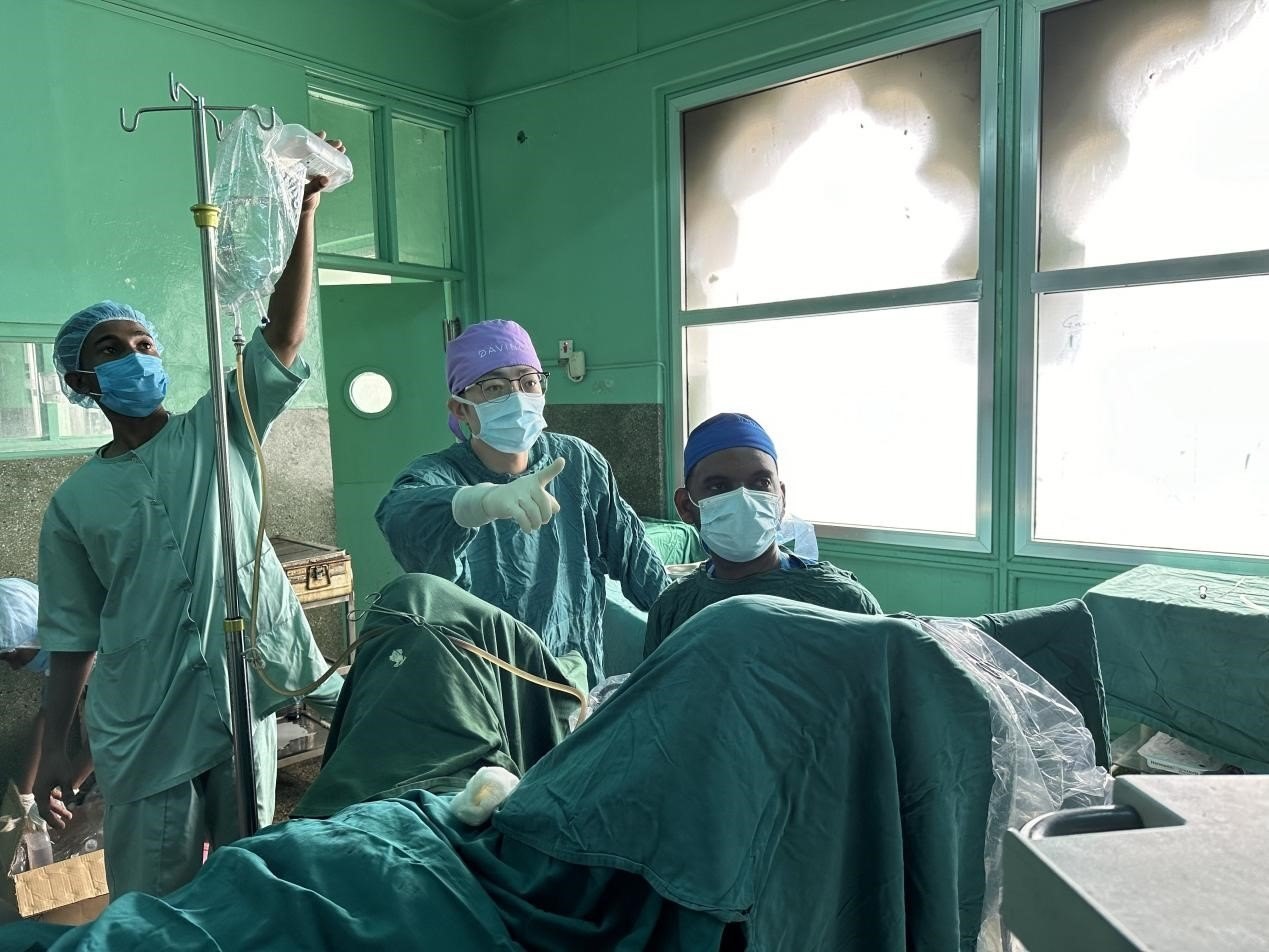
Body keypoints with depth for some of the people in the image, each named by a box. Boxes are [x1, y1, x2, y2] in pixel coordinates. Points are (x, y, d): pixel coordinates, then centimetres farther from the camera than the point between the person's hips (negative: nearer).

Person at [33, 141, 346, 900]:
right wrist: (54, 750, 5)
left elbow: (284, 334, -10)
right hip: (143, 729, 0)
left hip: (242, 704, 0)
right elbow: (74, 637, 7)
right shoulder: (75, 503, 3)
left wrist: (306, 211, -17)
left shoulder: (219, 433, 1)